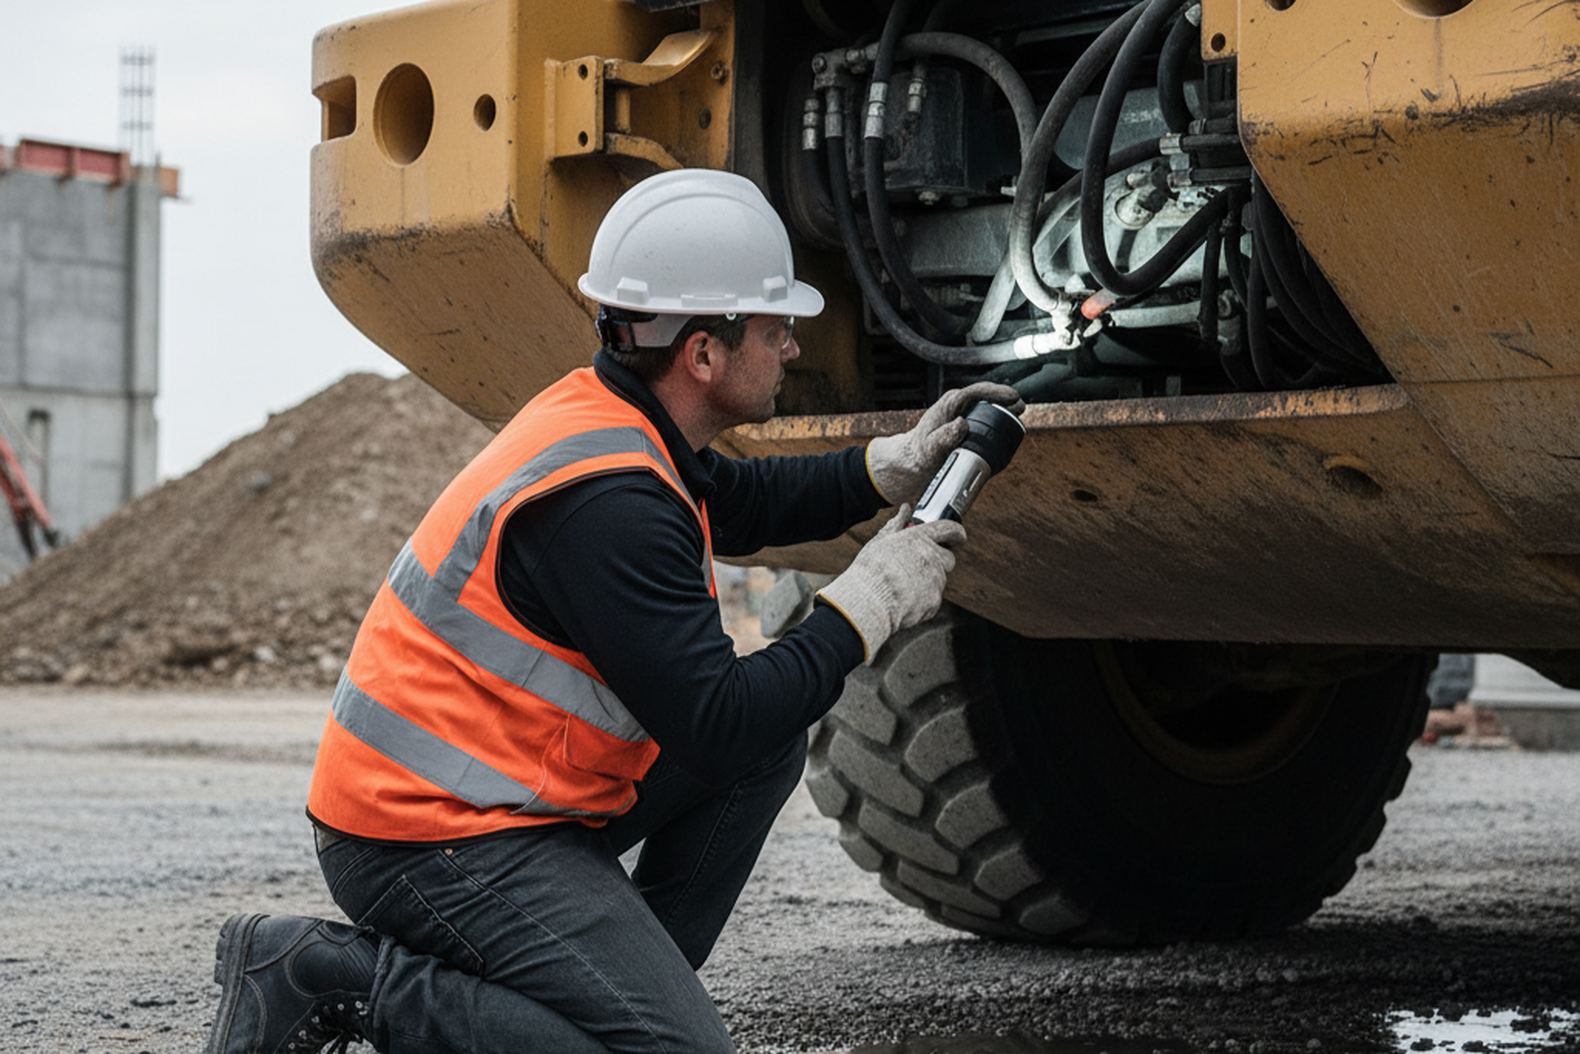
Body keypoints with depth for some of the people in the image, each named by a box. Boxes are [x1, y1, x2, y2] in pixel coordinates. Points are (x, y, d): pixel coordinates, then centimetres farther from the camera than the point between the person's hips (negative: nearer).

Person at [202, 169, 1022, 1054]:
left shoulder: (601, 413, 6)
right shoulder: (608, 500, -24)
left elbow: (737, 503, 28)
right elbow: (714, 728, -23)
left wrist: (894, 466, 16)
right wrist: (865, 606, -12)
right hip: (435, 842, -10)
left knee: (771, 734, 12)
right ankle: (339, 981, -9)